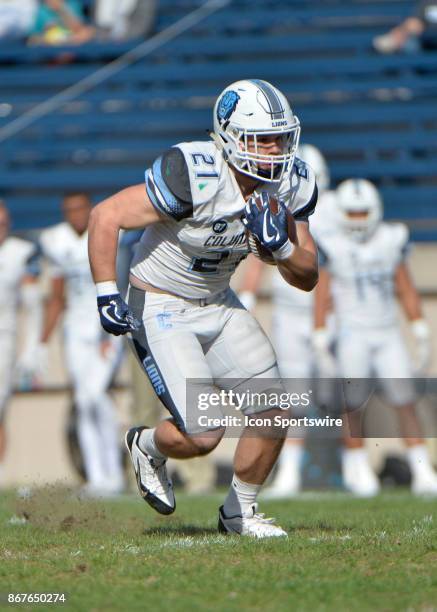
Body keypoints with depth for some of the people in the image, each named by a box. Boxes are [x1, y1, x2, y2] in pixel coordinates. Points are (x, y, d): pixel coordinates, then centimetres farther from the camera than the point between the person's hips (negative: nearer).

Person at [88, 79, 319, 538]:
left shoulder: (291, 186, -8)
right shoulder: (193, 177, -28)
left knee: (273, 415, -3)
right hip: (161, 310, -7)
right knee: (203, 435, -15)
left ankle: (239, 511, 21)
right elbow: (105, 216, -21)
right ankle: (148, 447, 20)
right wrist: (106, 295, -21)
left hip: (218, 306, 7)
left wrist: (280, 245, -21)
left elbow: (307, 278, 0)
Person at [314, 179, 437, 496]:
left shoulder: (391, 241, 5)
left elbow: (407, 290, 11)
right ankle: (356, 466, 13)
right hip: (353, 335, -2)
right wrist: (321, 342, -5)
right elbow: (322, 297, -1)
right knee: (354, 404, -3)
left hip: (389, 334, 2)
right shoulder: (332, 247, -4)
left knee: (406, 401, -3)